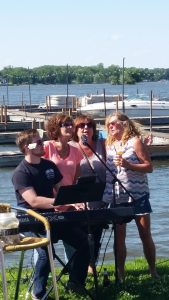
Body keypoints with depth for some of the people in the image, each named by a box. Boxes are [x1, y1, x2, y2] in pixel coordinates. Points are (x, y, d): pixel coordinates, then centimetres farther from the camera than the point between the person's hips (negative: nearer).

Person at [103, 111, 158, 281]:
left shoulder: (135, 141, -5)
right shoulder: (108, 144, 10)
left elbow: (149, 167, -9)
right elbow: (105, 169, 16)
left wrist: (128, 165, -21)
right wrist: (105, 194, 2)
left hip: (137, 195, -4)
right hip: (117, 196, 4)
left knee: (145, 234, 0)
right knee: (119, 236, 5)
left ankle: (153, 271, 11)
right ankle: (120, 273, 13)